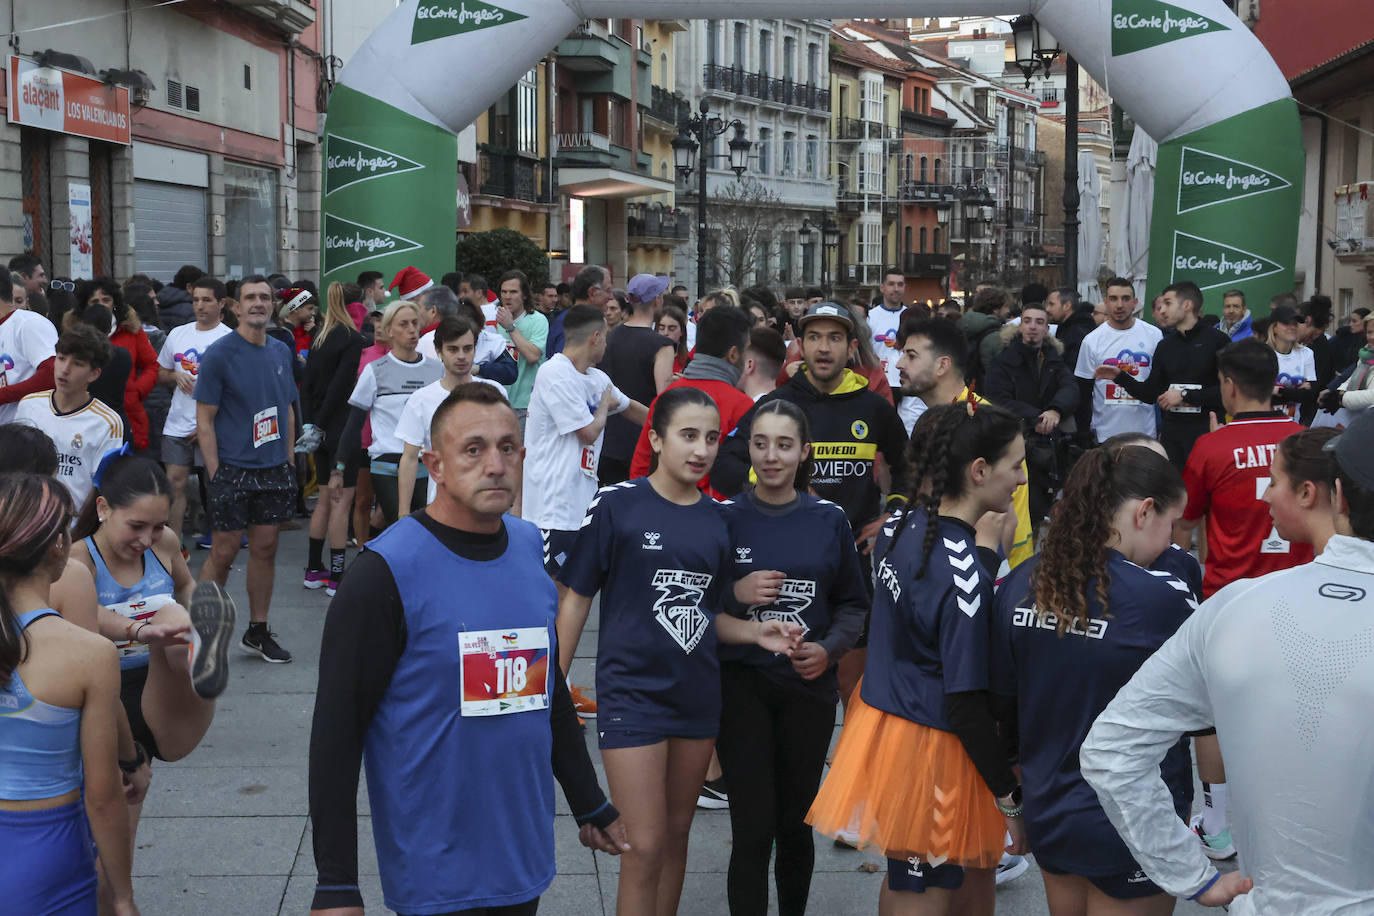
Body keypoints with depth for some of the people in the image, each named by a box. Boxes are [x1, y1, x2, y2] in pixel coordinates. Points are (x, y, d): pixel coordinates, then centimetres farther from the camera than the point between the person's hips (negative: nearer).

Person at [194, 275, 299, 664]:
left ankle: (258, 631, 21)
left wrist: (290, 460, 12)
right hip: (232, 468, -5)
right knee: (223, 552, -1)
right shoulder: (219, 354, -8)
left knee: (265, 548, 10)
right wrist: (215, 473, -13)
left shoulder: (281, 352, 9)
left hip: (274, 470, 5)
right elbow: (204, 419, -8)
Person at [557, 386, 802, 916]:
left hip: (697, 694, 5)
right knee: (645, 847, -5)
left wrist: (757, 632, -4)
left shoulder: (717, 521, 5)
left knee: (677, 836, 15)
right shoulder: (618, 505, -8)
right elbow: (576, 598, -4)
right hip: (631, 693, -5)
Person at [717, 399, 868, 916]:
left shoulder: (829, 521, 3)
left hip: (809, 685, 2)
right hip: (742, 684, -2)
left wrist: (830, 649, -8)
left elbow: (853, 604, 10)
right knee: (753, 830, -7)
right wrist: (736, 596, -18)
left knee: (795, 825, 12)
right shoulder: (726, 519, -2)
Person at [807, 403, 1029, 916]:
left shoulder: (898, 528, -1)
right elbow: (965, 704, -23)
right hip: (931, 746, -9)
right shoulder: (964, 577, -26)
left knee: (974, 873, 22)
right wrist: (1011, 801, -15)